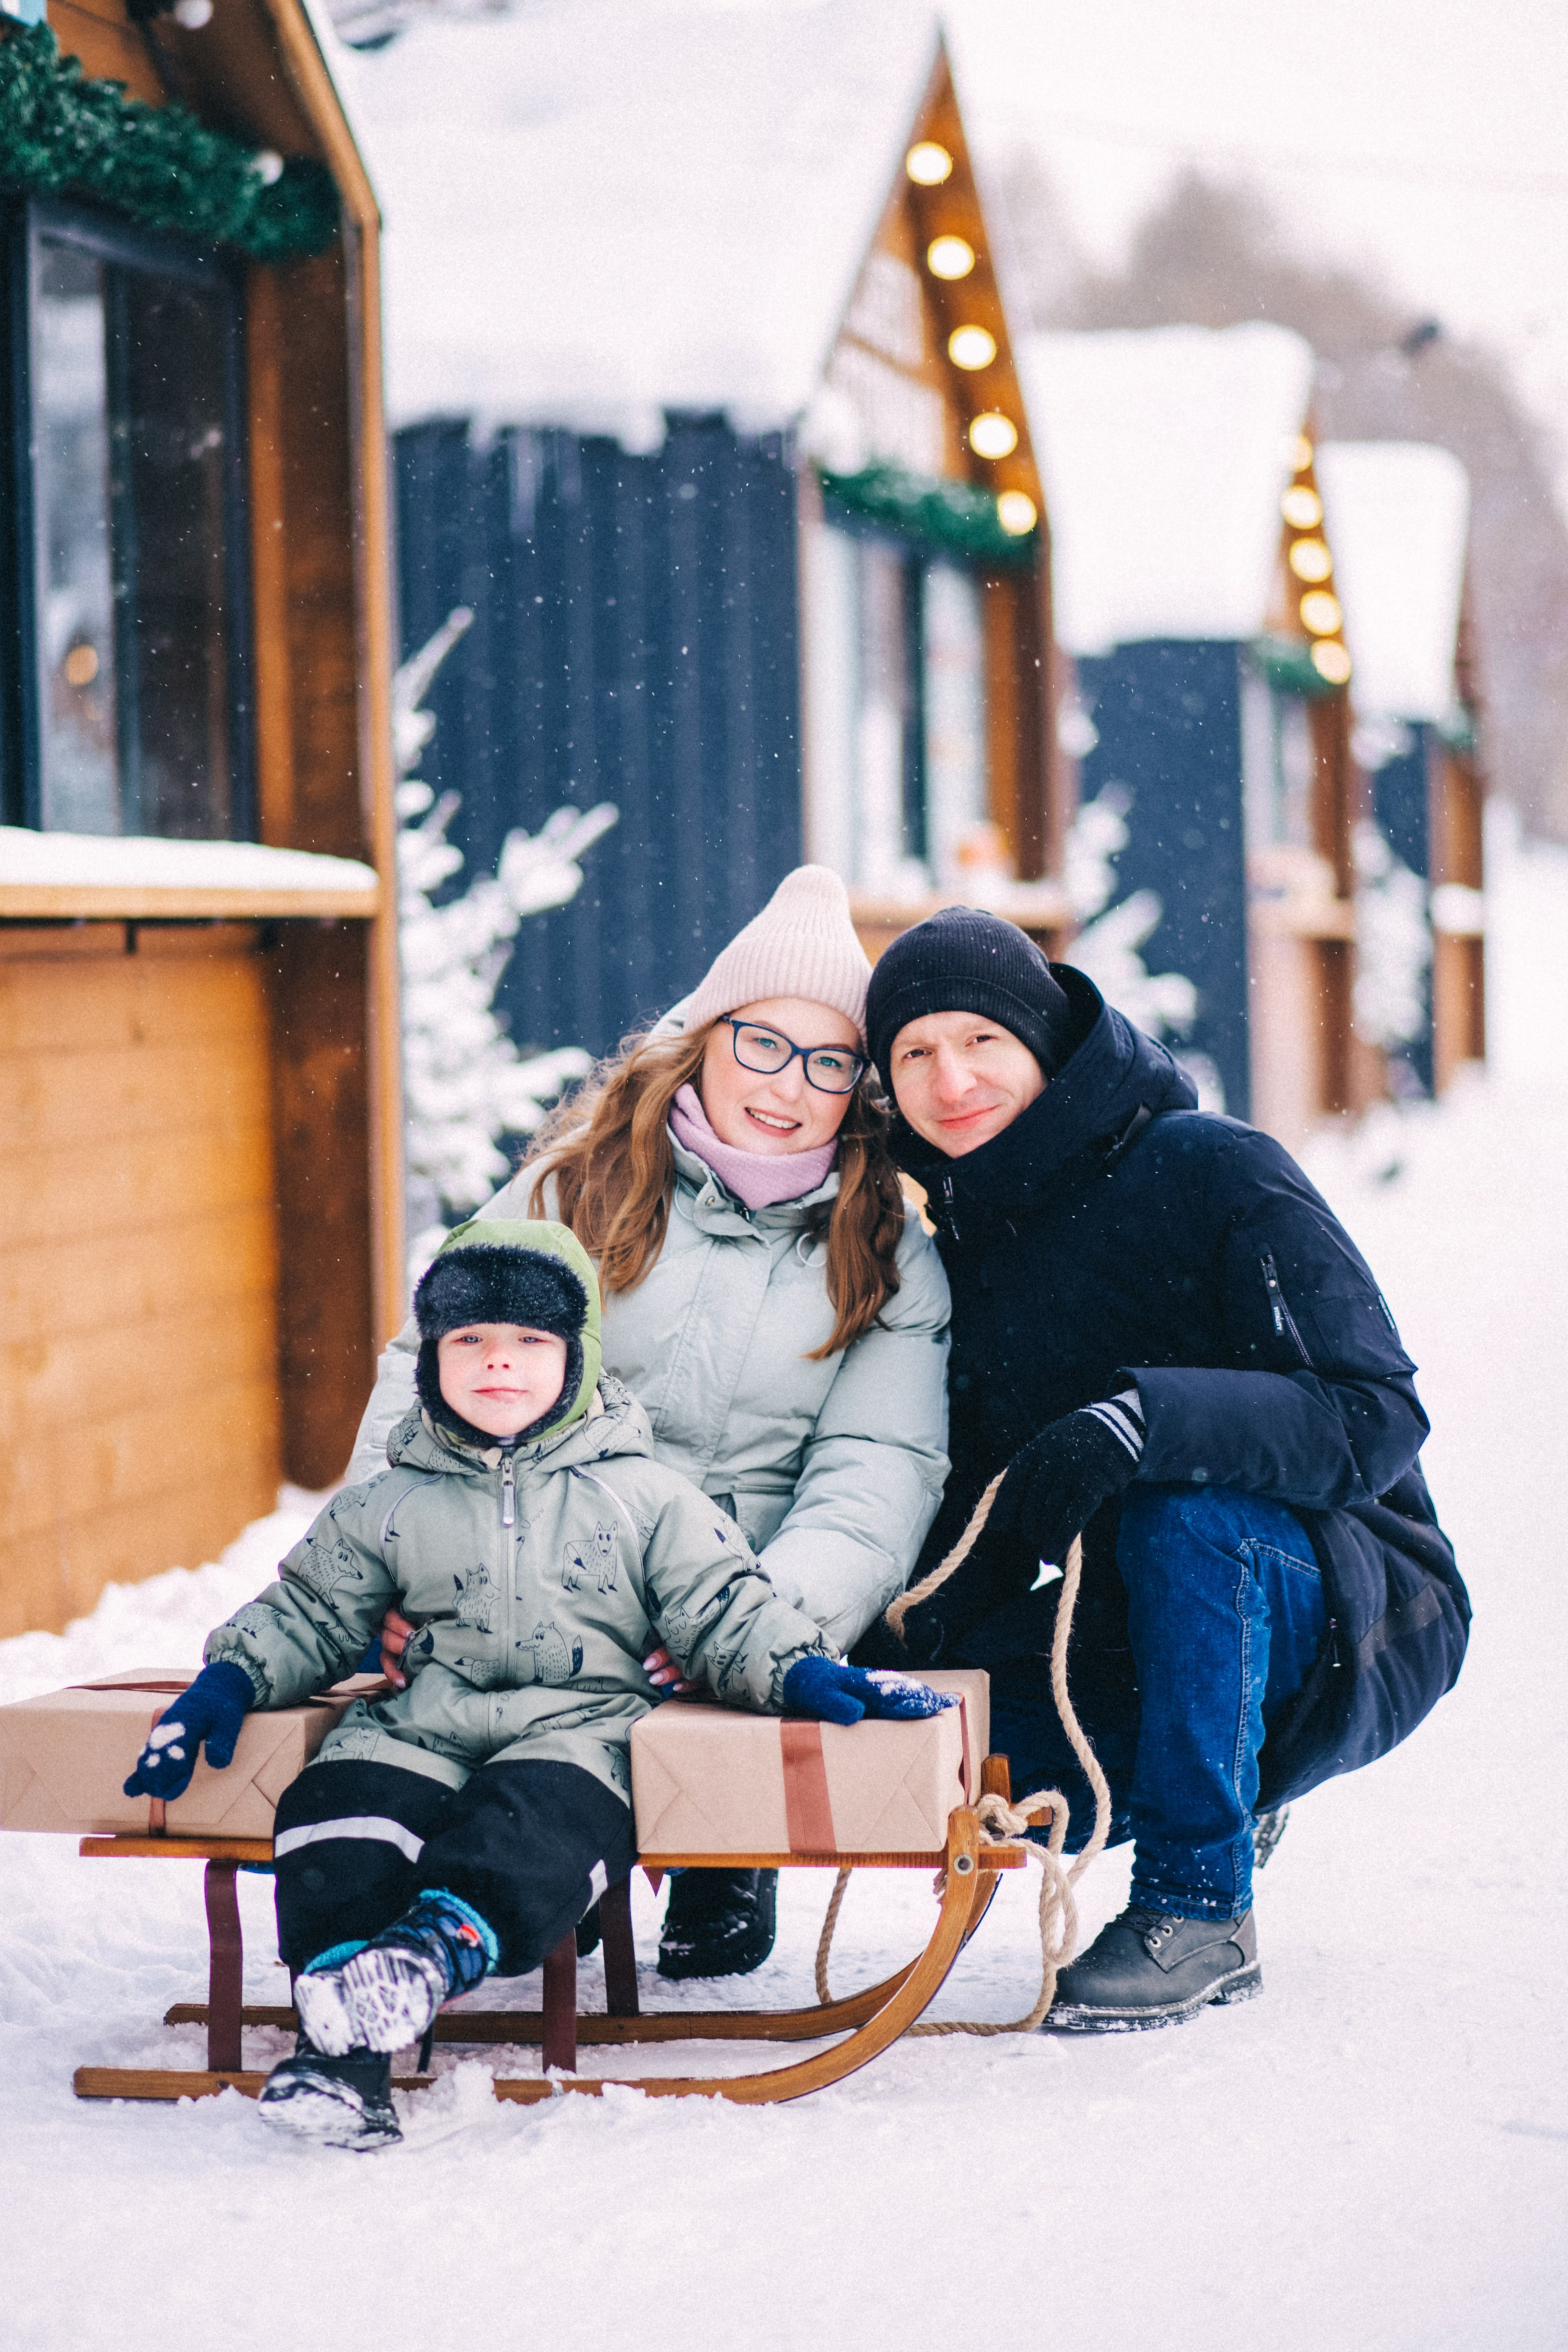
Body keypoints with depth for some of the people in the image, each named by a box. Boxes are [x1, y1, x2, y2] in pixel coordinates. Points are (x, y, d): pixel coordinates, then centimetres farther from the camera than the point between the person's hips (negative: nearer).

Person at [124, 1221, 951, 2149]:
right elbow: (310, 1614, 24)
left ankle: (430, 1953, -58)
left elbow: (724, 1612, 11)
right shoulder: (389, 1506, 19)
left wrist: (805, 1671, -5)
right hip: (420, 1726, 2)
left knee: (528, 1828, -36)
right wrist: (232, 1679, 8)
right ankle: (341, 2049, -38)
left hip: (579, 1728, -2)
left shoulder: (644, 1496, 13)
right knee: (338, 1818, -28)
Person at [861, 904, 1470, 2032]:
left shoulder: (1212, 1167, -15)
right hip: (1144, 1644, 6)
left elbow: (1375, 1418, -24)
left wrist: (1147, 1416, -39)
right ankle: (1228, 1793, 9)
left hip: (1362, 1626, -6)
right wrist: (909, 1635, -13)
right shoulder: (965, 1246, 5)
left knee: (1182, 1514, -36)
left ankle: (1199, 1906, -20)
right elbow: (987, 1508, 8)